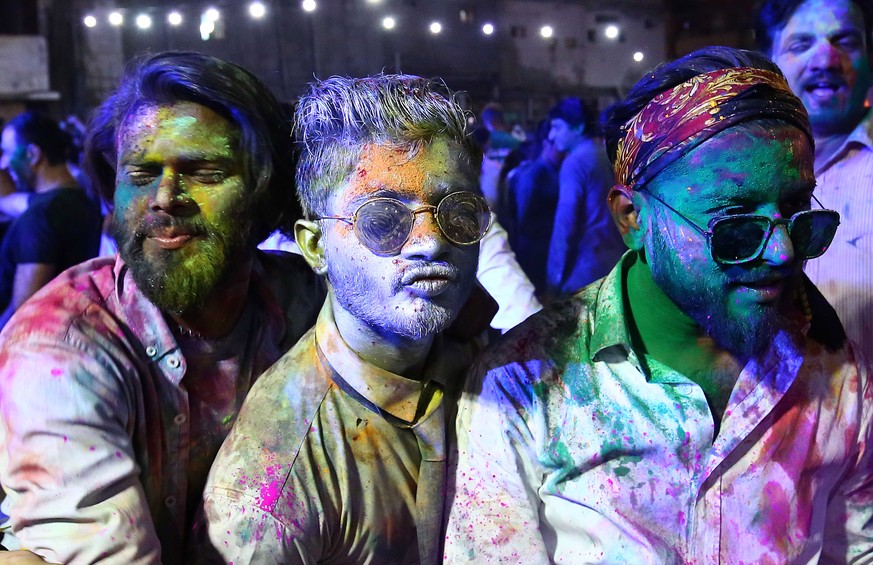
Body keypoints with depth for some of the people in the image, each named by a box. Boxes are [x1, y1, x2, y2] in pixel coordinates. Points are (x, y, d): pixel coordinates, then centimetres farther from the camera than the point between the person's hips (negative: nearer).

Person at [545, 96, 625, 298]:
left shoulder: (575, 162, -10)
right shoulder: (607, 155, 13)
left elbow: (565, 221, -14)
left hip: (585, 268, -8)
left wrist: (555, 274, -10)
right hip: (614, 260, 8)